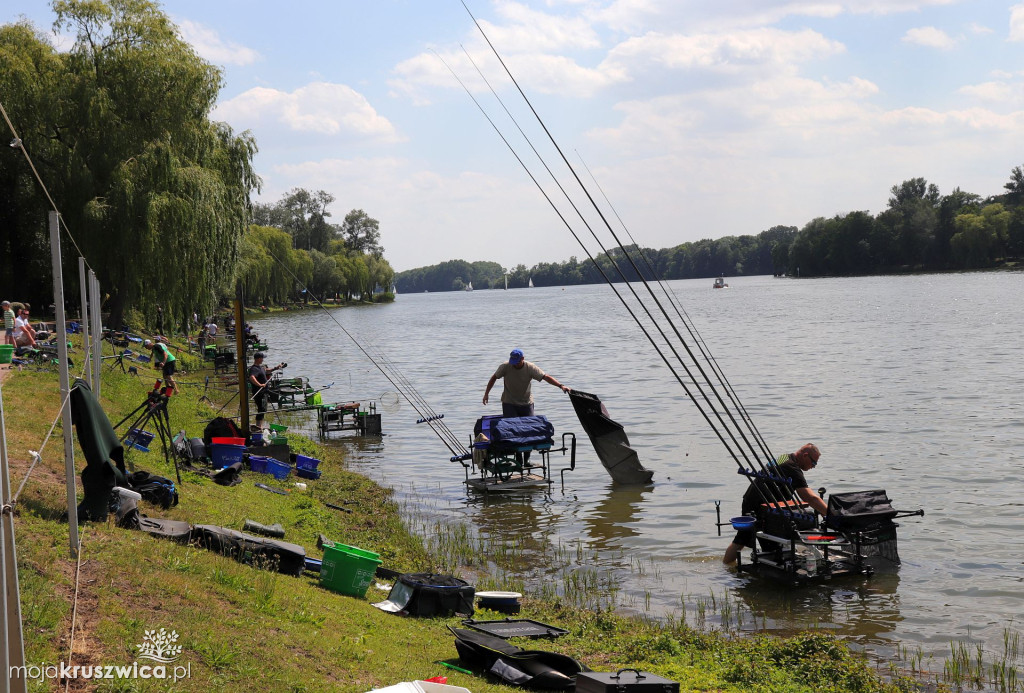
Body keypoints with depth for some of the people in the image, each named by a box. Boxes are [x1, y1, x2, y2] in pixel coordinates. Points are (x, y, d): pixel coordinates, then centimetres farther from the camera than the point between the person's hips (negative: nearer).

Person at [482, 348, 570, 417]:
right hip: (509, 403, -1)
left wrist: (561, 386, -29)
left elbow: (546, 377, -18)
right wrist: (486, 394, 0)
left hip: (526, 403, 1)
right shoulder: (505, 367, -12)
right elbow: (494, 378, 1)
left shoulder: (530, 368, -14)